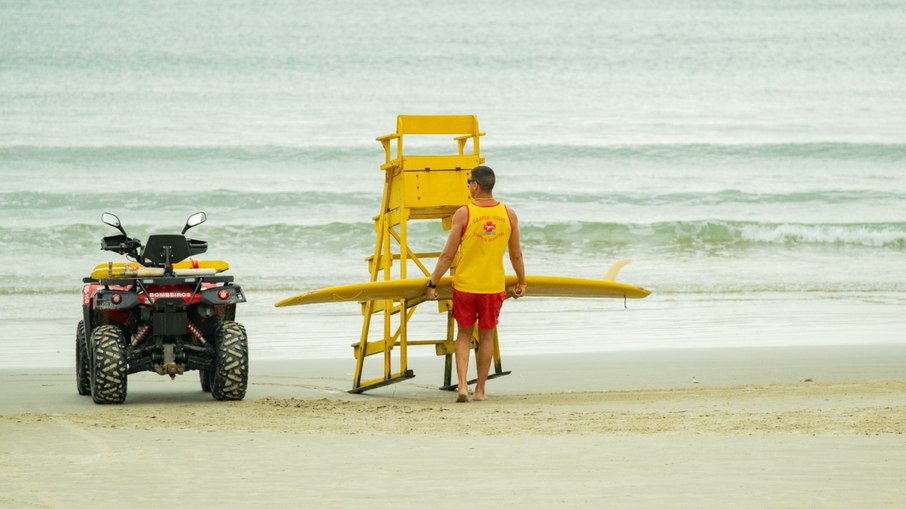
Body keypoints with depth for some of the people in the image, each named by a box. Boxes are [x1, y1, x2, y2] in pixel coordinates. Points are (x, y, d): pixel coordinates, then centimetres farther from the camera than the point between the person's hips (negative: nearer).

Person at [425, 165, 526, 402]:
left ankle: (462, 385, -1)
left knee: (464, 334, 13)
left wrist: (432, 284, -1)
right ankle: (480, 390, 19)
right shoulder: (508, 214, -3)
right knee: (486, 336, 15)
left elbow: (447, 255, -9)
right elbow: (516, 255, 5)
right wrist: (521, 283, 20)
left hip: (465, 285, -2)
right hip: (494, 286, 2)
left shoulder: (463, 213, -12)